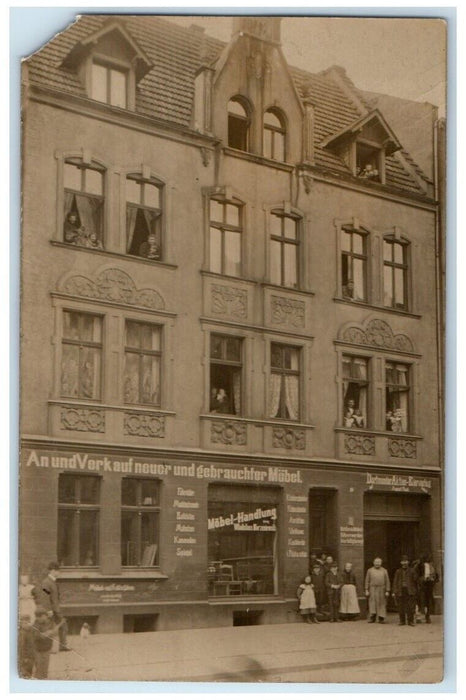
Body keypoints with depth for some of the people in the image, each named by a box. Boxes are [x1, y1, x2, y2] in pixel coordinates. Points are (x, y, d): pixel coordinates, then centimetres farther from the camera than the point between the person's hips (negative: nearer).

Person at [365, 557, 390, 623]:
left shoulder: (384, 571, 7)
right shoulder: (370, 570, 7)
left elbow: (387, 582, 5)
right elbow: (367, 581, 6)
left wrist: (387, 591, -2)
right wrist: (366, 590, -1)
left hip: (381, 590, 0)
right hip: (372, 589, 0)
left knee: (381, 604, 1)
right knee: (372, 603, -2)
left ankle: (381, 618, 5)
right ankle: (372, 618, 3)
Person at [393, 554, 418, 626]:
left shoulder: (412, 571, 9)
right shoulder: (398, 571, 12)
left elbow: (415, 581, 10)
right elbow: (395, 582, 8)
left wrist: (415, 590, 4)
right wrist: (394, 592, -1)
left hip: (410, 591, -1)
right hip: (400, 591, 1)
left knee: (410, 607, -5)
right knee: (401, 607, 2)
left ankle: (410, 621, 1)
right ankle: (402, 621, 11)